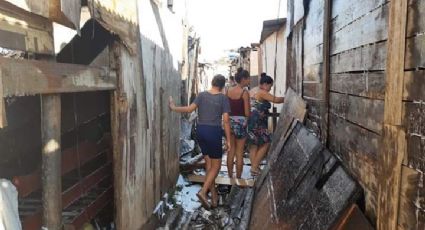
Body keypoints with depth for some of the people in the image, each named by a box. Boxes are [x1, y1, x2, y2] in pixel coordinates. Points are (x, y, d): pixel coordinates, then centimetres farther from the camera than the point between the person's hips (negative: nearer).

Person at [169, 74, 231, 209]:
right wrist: (228, 140, -5)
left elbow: (190, 109, -6)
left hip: (200, 130, 5)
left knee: (208, 163, 14)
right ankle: (203, 191, -13)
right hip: (214, 131, -4)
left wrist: (174, 108, 8)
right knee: (216, 166, 5)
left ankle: (214, 196, 20)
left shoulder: (202, 95, 4)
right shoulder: (223, 98, -4)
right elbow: (226, 120, -9)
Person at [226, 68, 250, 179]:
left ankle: (230, 176, 22)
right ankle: (238, 178, 12)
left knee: (231, 151, 15)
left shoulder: (228, 91, 4)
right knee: (239, 152, 5)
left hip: (230, 121, 5)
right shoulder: (245, 93, -12)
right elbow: (247, 113, -11)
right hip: (240, 122, -5)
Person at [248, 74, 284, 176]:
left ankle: (254, 168, 18)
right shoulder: (261, 92, -11)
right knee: (266, 143, -2)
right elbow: (276, 100, -14)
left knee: (253, 145, 12)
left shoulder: (252, 91, 18)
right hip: (256, 123, -10)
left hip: (250, 121, 10)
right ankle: (255, 167, -1)